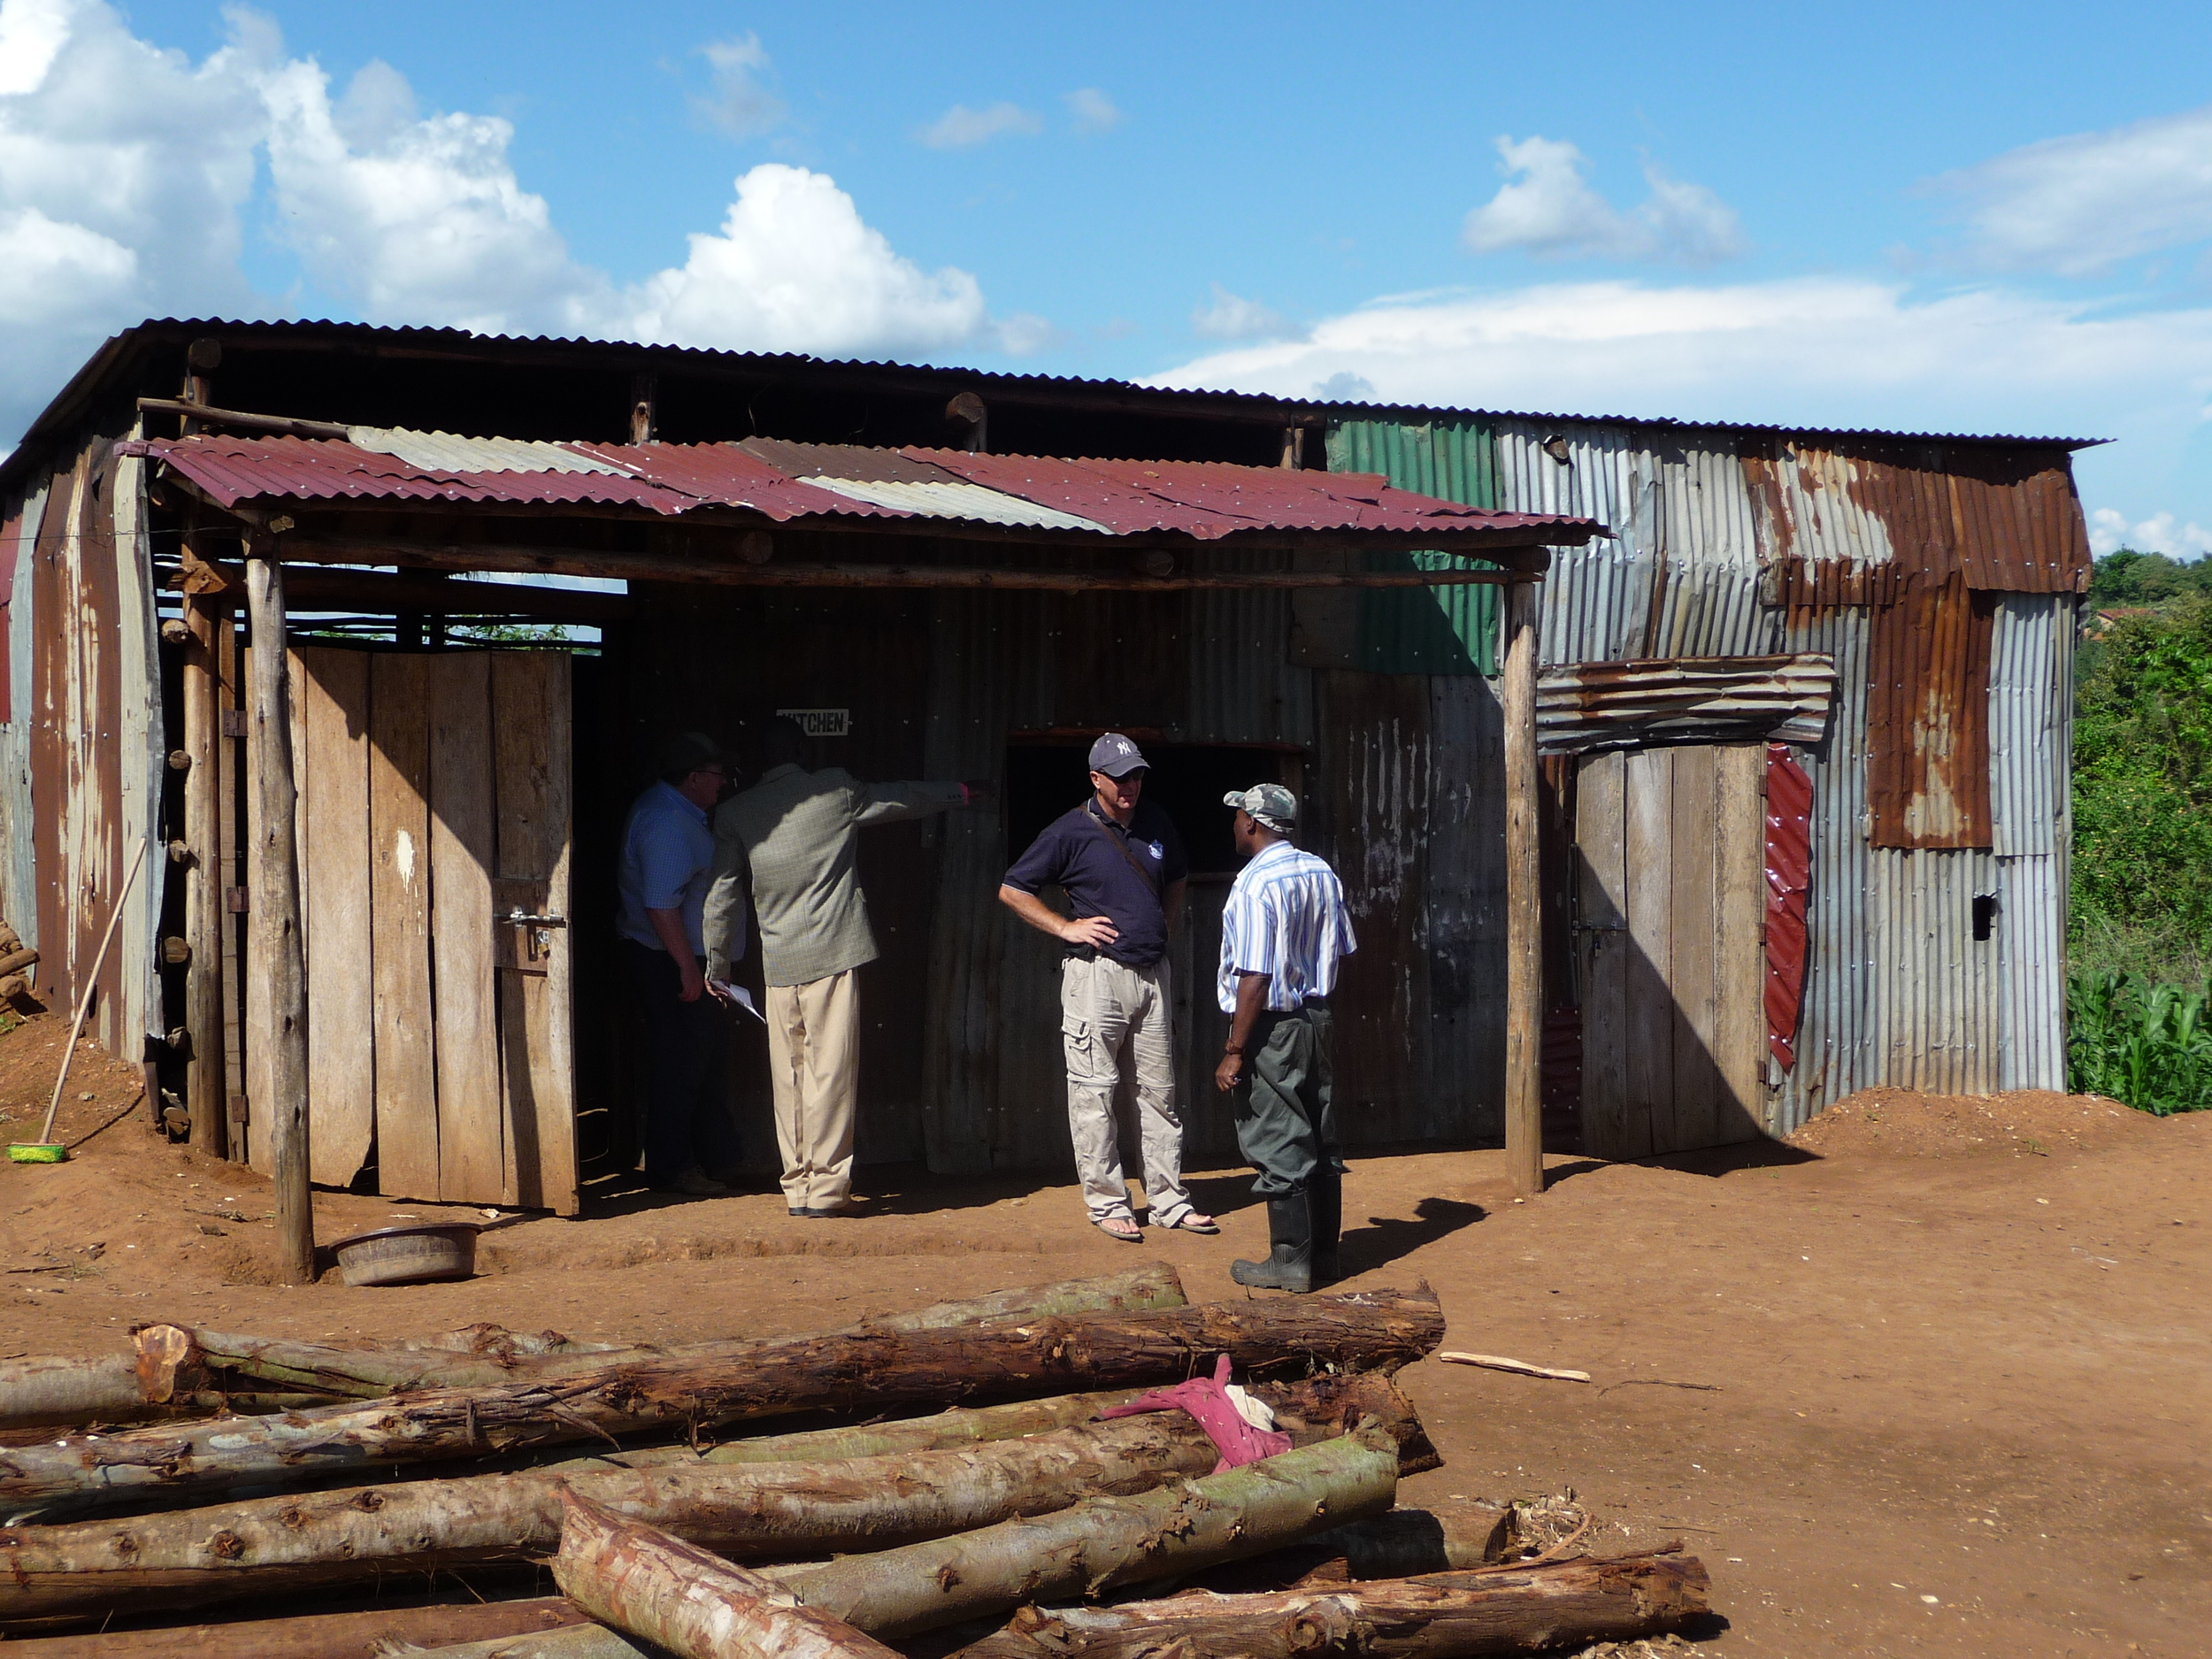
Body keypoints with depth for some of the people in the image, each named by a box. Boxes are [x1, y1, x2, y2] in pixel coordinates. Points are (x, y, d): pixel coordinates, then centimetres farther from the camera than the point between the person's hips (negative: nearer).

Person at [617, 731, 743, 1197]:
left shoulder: (679, 813, 12)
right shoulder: (666, 825, -23)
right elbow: (661, 906, -29)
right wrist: (688, 966, -25)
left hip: (686, 957, 11)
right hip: (667, 962, -11)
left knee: (708, 1052, 17)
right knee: (680, 1064, -4)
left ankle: (717, 1158, 26)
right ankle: (671, 1169, 5)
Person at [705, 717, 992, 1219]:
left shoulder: (735, 812, 5)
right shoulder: (836, 790, 2)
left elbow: (722, 895, 6)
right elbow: (905, 798, 17)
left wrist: (717, 965, 18)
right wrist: (963, 793, 34)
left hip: (778, 964, 3)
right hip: (833, 955, -3)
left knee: (789, 1077, 10)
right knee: (830, 1073, -2)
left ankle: (796, 1185, 16)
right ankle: (824, 1188, -2)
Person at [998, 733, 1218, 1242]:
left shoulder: (1156, 824, 9)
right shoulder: (1072, 831, -7)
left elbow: (1175, 880, 28)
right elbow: (1011, 889, -4)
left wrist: (1165, 927, 13)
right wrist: (1066, 927, -10)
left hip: (1152, 972, 6)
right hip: (1097, 972, -5)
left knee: (1159, 1090, 9)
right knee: (1094, 1091, -3)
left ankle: (1169, 1200, 15)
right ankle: (1106, 1203, 5)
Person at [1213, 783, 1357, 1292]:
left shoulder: (1255, 886, -18)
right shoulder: (1322, 874, 7)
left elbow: (1255, 978, -21)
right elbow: (1340, 951, 13)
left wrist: (1234, 1052, -18)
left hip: (1270, 1026, -8)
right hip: (1317, 1018, 8)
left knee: (1278, 1149, -1)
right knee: (1320, 1141, 13)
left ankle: (1291, 1262, 4)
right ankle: (1323, 1253, 21)